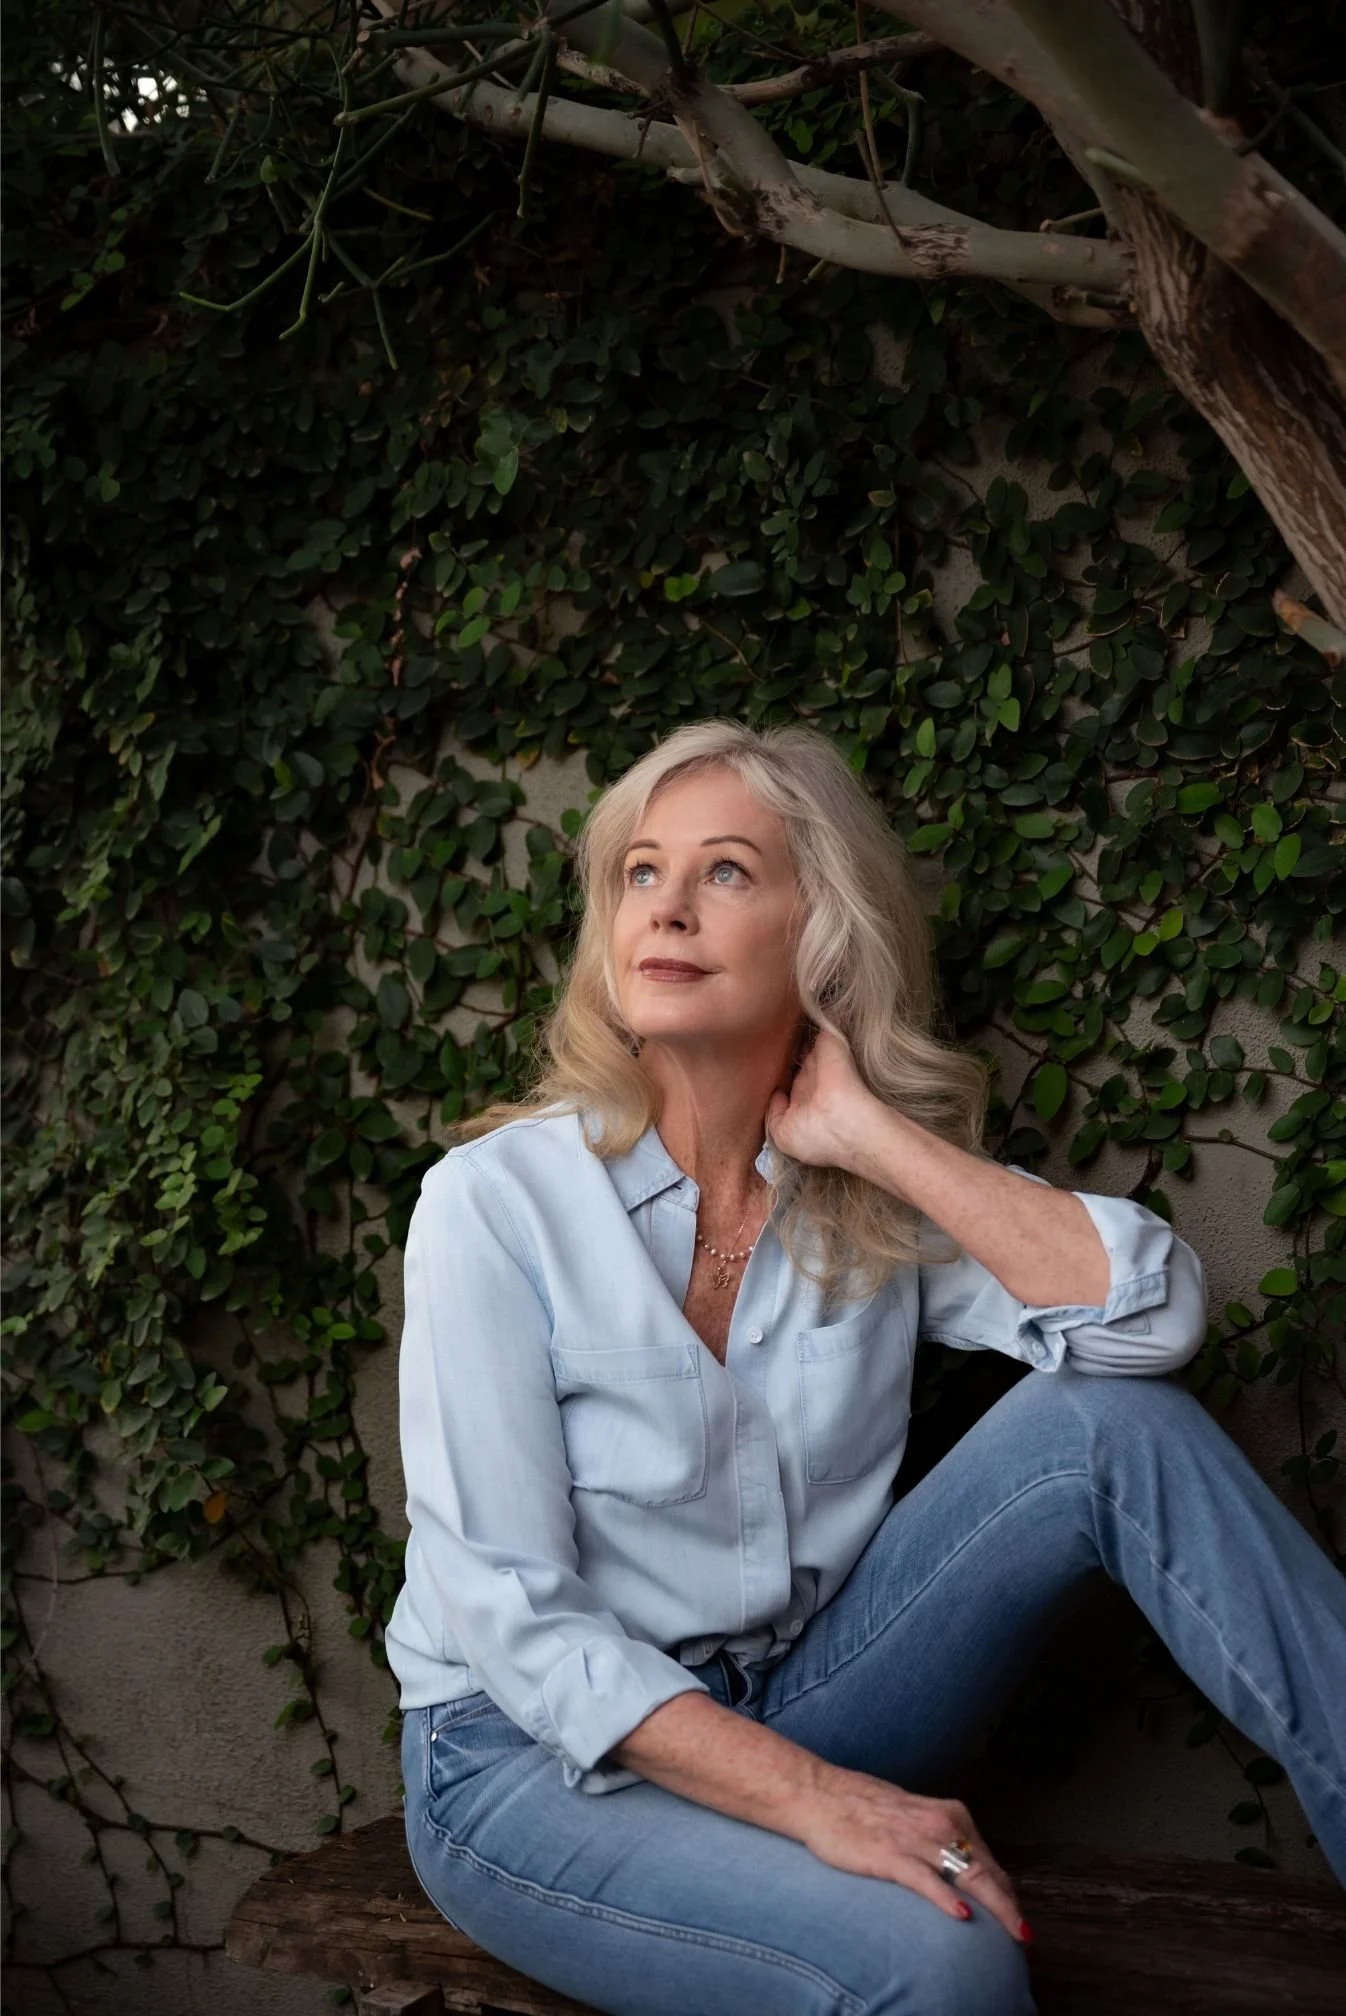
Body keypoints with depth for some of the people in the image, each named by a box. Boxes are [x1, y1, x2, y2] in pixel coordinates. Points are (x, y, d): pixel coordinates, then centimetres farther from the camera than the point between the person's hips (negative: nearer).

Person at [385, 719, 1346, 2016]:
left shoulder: (876, 1200, 0)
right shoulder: (495, 1201, -13)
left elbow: (1152, 1318, -17)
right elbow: (509, 1612, -16)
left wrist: (870, 1133, -17)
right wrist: (811, 1797, -26)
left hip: (786, 1710, 5)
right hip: (535, 1761, -4)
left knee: (1113, 1424, -16)